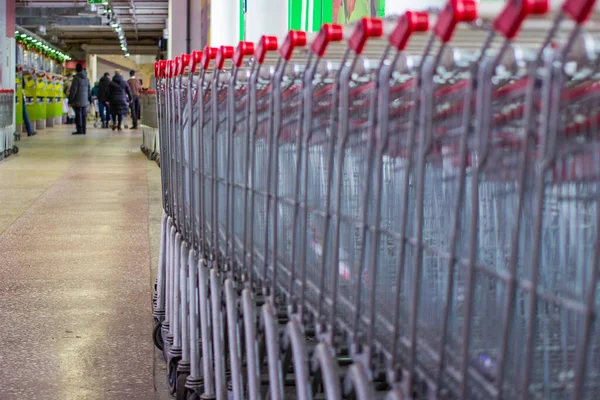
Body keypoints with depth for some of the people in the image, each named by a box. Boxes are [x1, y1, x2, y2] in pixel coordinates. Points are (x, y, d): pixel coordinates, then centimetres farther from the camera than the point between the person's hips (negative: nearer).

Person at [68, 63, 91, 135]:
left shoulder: (76, 78, -11)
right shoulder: (86, 79, 11)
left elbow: (73, 90, -13)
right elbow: (89, 91, 17)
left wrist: (70, 100, -9)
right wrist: (90, 100, 24)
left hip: (78, 101, -6)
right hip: (85, 101, 6)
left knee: (78, 115, -5)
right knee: (83, 115, 10)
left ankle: (79, 130, -6)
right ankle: (83, 130, 12)